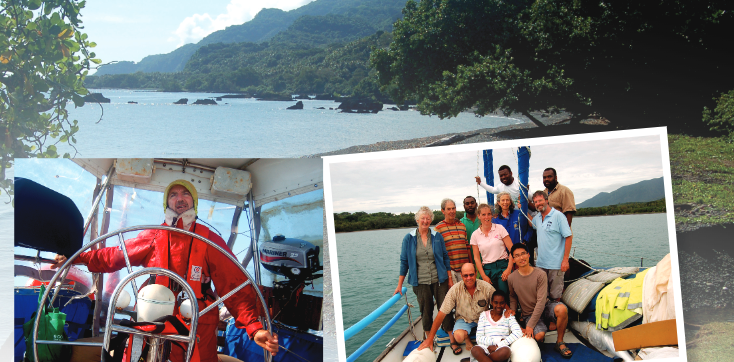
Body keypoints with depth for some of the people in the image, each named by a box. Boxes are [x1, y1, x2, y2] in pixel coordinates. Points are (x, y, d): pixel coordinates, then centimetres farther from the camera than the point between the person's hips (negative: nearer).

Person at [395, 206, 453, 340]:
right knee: (426, 311, 6)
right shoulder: (409, 238, 0)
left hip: (439, 280, 1)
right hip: (420, 282, -1)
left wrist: (450, 278, 4)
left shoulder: (437, 236, 4)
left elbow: (445, 257, 9)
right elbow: (404, 262, 3)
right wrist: (399, 285, 2)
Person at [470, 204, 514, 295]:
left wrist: (509, 269, -10)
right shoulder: (475, 235, 6)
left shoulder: (499, 228, 2)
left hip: (503, 267, -1)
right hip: (487, 269, 2)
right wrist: (483, 276, -3)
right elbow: (476, 258, 7)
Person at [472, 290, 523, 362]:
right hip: (485, 348, 0)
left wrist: (498, 345, -13)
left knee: (505, 351, -38)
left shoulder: (508, 316, 11)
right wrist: (497, 340, -10)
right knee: (475, 350, -35)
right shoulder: (484, 315, 13)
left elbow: (518, 333, -8)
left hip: (502, 348, 0)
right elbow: (479, 338, 4)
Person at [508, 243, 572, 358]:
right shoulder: (511, 278, -4)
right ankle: (548, 325, 8)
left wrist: (530, 325, -21)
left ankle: (560, 342, -13)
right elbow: (513, 297, 15)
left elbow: (541, 301, -17)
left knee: (562, 309, -36)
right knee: (539, 336, -31)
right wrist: (512, 311, -6)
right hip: (529, 313, 1)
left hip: (545, 307, 0)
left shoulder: (540, 275, -14)